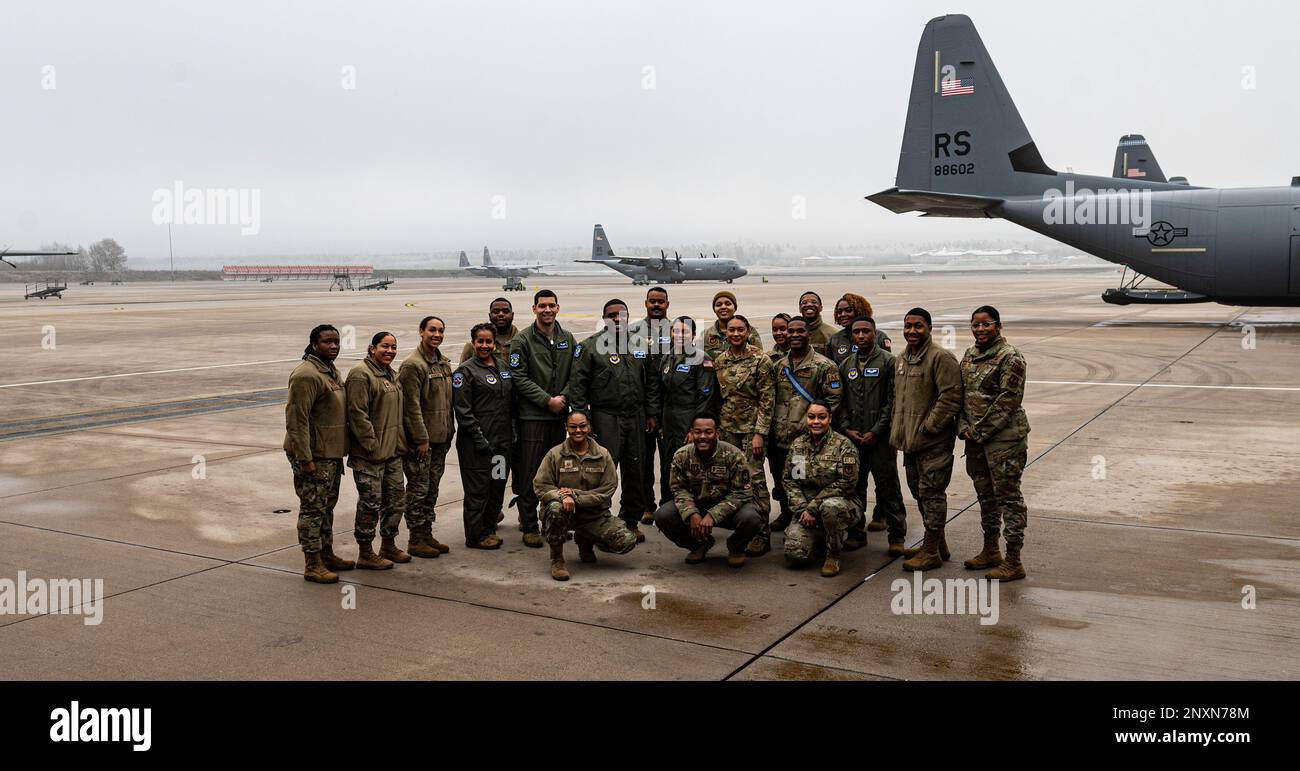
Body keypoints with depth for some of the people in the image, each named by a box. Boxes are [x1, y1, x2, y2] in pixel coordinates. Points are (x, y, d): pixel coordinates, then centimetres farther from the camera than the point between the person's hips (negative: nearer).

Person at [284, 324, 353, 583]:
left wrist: (340, 451, 21)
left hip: (332, 454, 10)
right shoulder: (307, 375, -18)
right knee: (313, 508, -3)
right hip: (313, 455, -10)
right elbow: (297, 419, -23)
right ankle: (312, 566, 3)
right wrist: (305, 459, -25)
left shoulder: (330, 370, 14)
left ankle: (327, 555, 31)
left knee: (327, 506, 19)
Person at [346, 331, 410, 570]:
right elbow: (357, 414, -20)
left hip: (392, 451, 9)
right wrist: (373, 446, -21)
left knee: (396, 499, 15)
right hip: (369, 454, -9)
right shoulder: (361, 374, -14)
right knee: (370, 503, -2)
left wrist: (400, 442, 18)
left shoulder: (390, 373, 16)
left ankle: (388, 546, 30)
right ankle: (365, 554, 9)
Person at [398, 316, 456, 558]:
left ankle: (427, 534, 23)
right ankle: (415, 540, 7)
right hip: (419, 440, -8)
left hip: (440, 438, 8)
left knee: (432, 489, 14)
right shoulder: (412, 365, -14)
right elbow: (411, 405, -17)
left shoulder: (444, 363, 13)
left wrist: (449, 432, 15)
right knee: (418, 489, -2)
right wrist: (421, 439, -18)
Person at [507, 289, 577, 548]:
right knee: (529, 473, -3)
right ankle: (529, 526, 5)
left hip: (559, 414, 5)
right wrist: (548, 400, -13)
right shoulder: (522, 340, -4)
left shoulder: (568, 339, 11)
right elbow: (519, 378, -9)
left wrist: (564, 396, -8)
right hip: (531, 415, -5)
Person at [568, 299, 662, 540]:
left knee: (635, 472, 10)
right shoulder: (590, 346, -3)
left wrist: (652, 412, 12)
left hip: (636, 417, 5)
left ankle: (631, 520, 21)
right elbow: (578, 384, -4)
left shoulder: (640, 345, 12)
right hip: (605, 417, -5)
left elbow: (651, 382, 17)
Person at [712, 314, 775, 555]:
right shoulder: (719, 361, 8)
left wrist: (759, 433, -15)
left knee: (755, 478, -7)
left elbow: (767, 400, -10)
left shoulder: (760, 360, -7)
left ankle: (761, 534, -1)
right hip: (727, 428, 5)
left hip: (752, 428, -5)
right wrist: (715, 427, 12)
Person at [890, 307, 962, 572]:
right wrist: (898, 427, 13)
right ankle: (938, 544, 30)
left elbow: (951, 397, -18)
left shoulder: (941, 358, -13)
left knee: (931, 492, -4)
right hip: (910, 439, 9)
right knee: (919, 491, 16)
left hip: (934, 441, -9)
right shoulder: (900, 359, 14)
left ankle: (932, 552, 5)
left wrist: (929, 427, -18)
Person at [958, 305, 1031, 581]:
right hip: (975, 438, 8)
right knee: (985, 494, 18)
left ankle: (1013, 562, 3)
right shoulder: (969, 356, 12)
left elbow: (1008, 401, -16)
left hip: (1004, 438, -8)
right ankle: (990, 551, 32)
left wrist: (980, 432, -15)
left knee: (1008, 496, -3)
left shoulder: (1010, 357, -12)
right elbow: (961, 395, 14)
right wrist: (964, 427, 0)